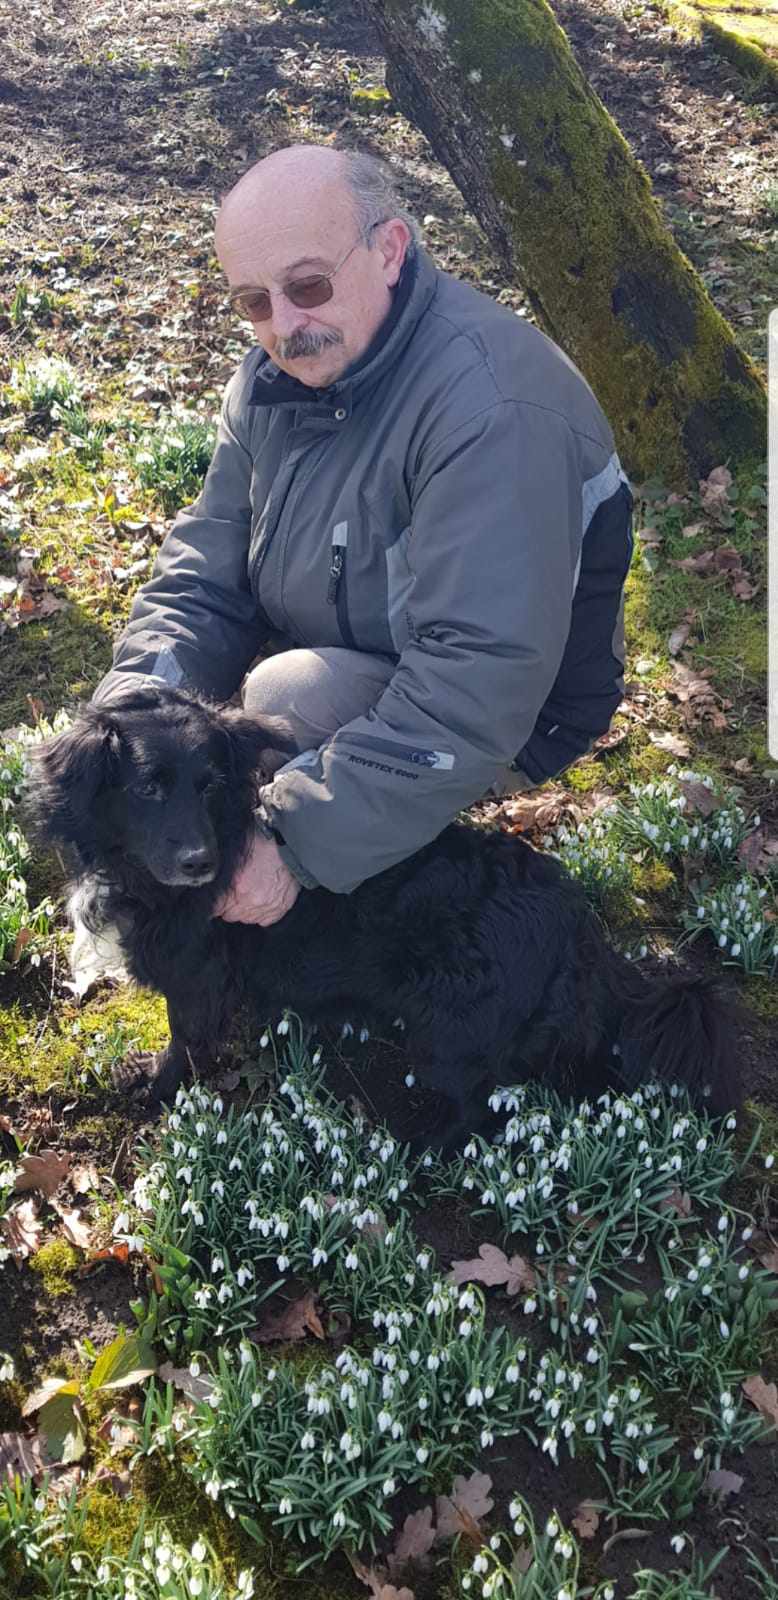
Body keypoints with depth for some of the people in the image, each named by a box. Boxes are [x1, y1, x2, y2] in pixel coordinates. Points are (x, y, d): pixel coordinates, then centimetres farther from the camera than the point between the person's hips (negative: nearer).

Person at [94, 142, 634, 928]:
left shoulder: (492, 407, -31)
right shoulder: (276, 374, -3)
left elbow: (478, 685, -36)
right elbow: (204, 576, -3)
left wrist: (299, 839, -37)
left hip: (507, 726, -7)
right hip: (352, 666, 8)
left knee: (292, 698, -32)